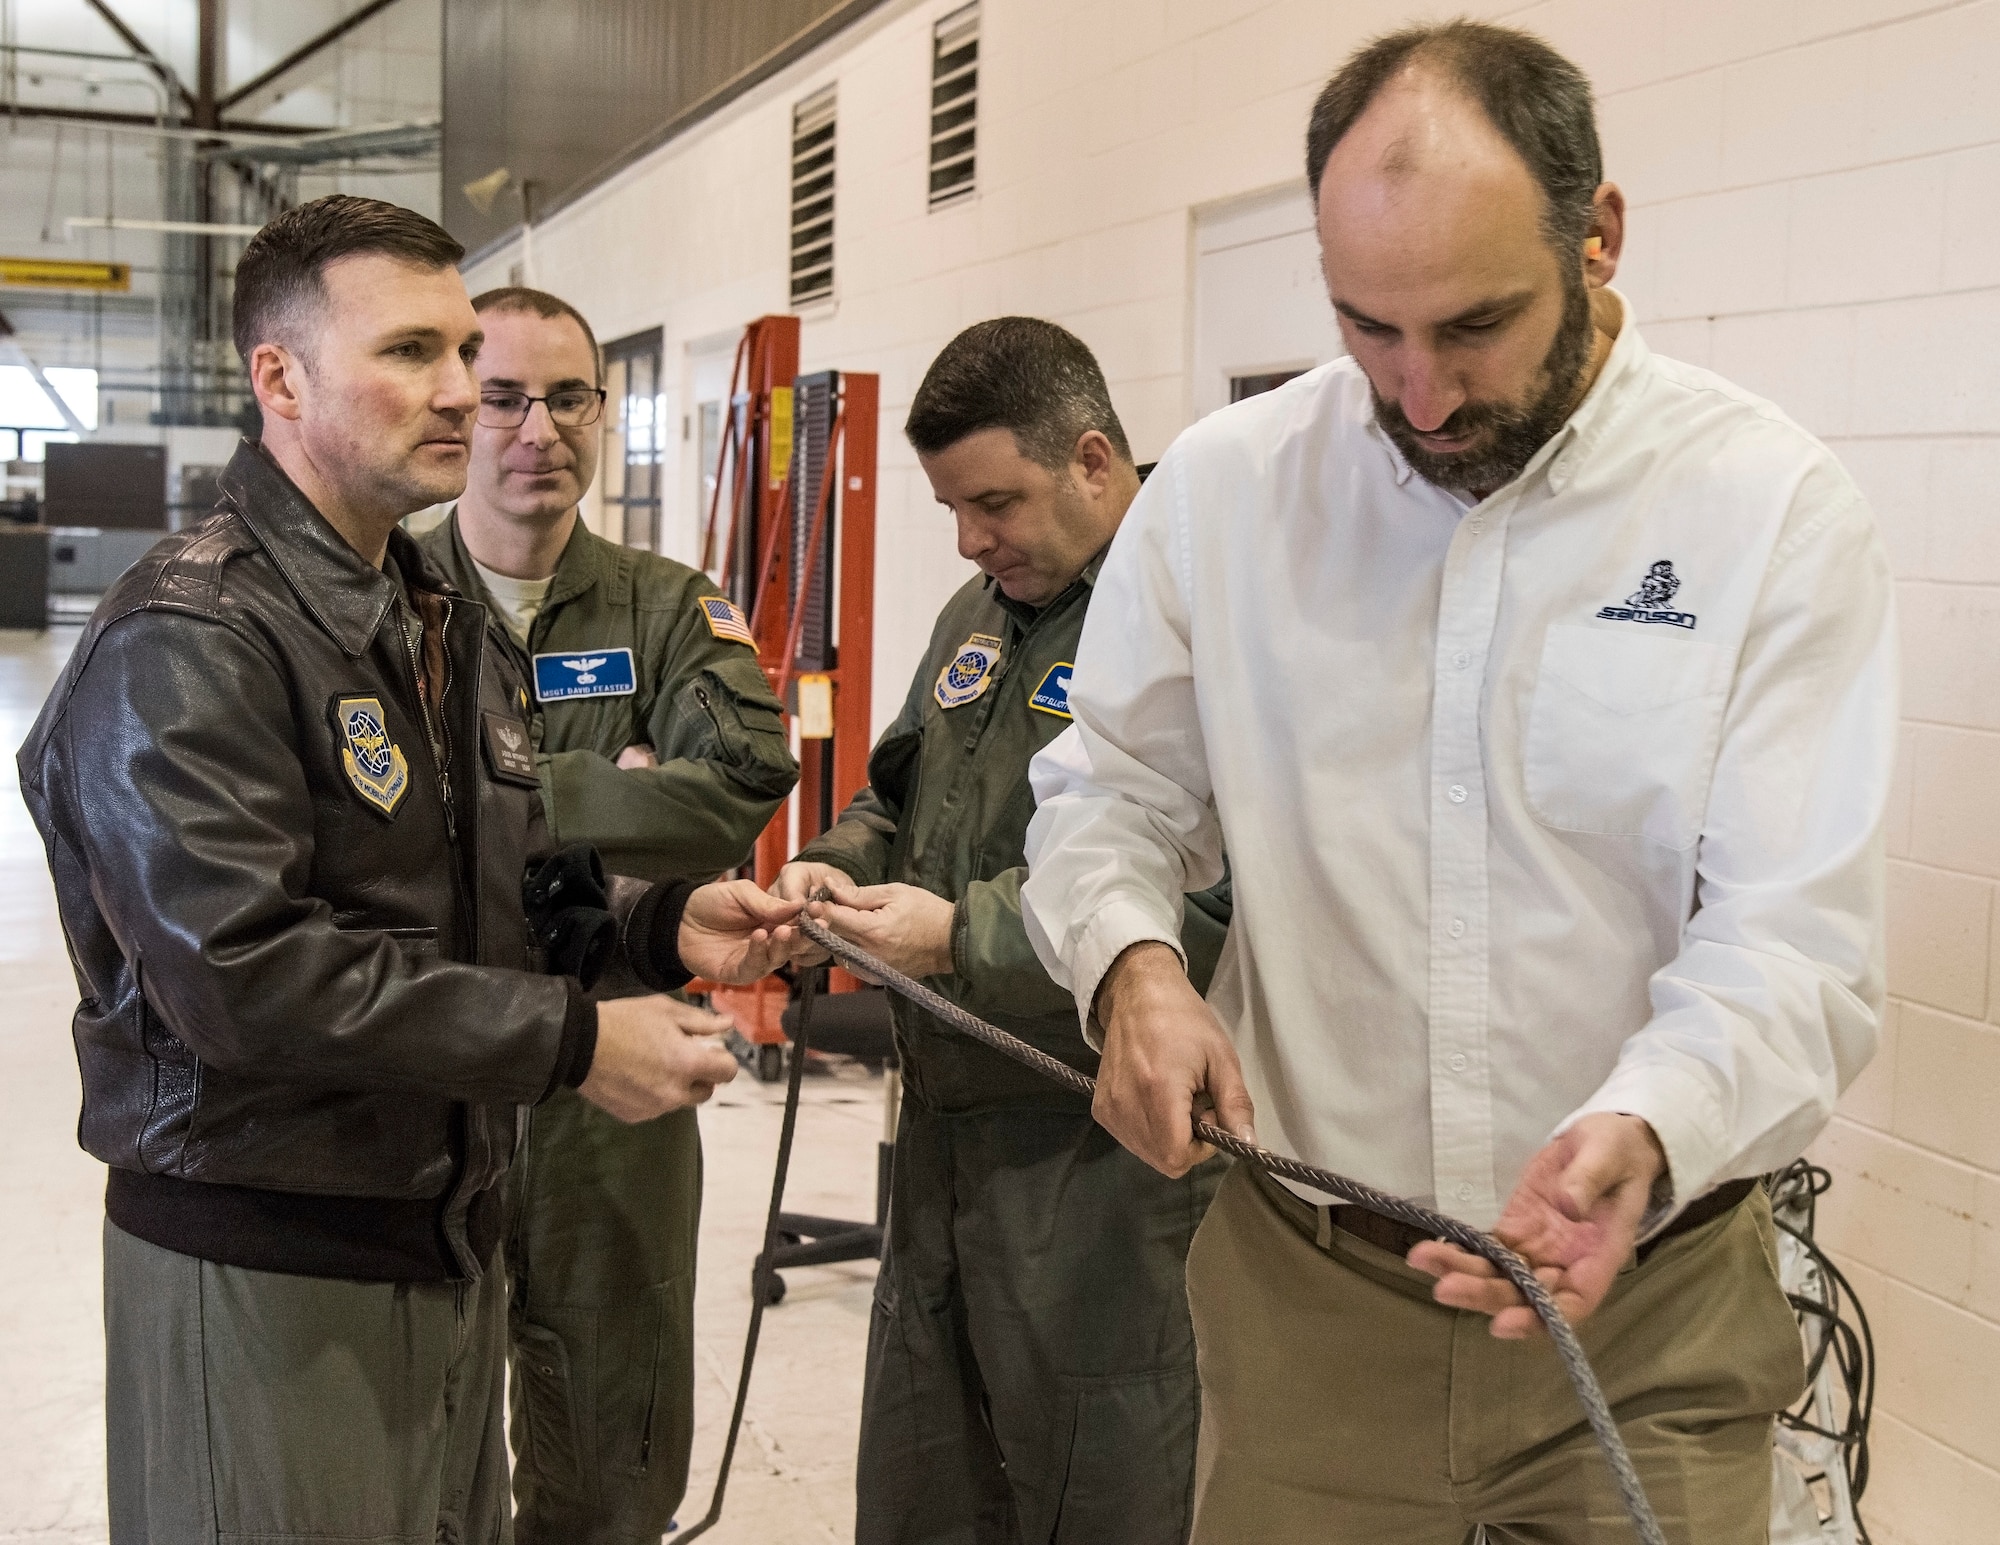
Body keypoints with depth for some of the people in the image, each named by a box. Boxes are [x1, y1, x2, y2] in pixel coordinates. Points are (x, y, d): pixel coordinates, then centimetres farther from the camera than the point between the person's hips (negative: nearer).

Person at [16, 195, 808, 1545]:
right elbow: (243, 967, -27)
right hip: (265, 1270, -8)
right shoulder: (187, 642, -16)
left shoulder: (444, 625, 15)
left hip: (450, 1239, 8)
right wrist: (571, 1041, -23)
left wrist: (660, 925, -1)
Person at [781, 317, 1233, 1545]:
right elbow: (904, 795, 26)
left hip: (1104, 1159, -8)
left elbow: (1212, 899, -26)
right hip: (947, 1125, 9)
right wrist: (841, 866, 3)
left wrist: (965, 938, -21)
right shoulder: (979, 615, 13)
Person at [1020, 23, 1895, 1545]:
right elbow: (1109, 794, 7)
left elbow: (1792, 938, -14)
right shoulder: (1222, 488, -3)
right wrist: (1133, 964, -14)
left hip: (1644, 1305, -1)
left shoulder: (1776, 509, -11)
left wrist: (1642, 1134, -33)